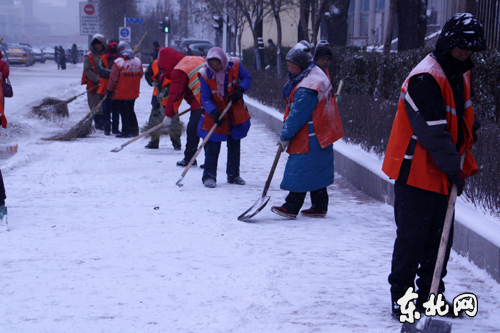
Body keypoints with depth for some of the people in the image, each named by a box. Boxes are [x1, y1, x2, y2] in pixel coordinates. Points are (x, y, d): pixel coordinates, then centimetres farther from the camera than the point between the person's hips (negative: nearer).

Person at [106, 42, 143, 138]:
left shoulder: (118, 62, -15)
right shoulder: (138, 61, 2)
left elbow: (113, 79, -13)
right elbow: (140, 75, 14)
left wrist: (109, 91, -3)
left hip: (121, 94, -5)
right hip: (133, 93, 6)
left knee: (124, 112, 2)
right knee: (130, 110, 19)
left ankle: (126, 131, 3)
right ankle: (134, 130, 19)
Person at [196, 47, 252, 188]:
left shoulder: (234, 65, -12)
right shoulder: (205, 75, -17)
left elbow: (247, 78, 1)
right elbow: (205, 98, -17)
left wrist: (240, 88, -19)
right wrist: (213, 112, -33)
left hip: (235, 115, 3)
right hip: (216, 115, -3)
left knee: (234, 146, 12)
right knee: (213, 147, -5)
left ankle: (233, 175, 24)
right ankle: (209, 176, 4)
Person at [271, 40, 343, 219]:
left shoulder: (306, 89, -26)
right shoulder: (316, 73, 8)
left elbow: (297, 116, -21)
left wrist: (285, 136, -10)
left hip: (311, 138, -10)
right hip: (322, 131, 10)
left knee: (300, 168, -4)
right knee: (316, 170, 14)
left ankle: (291, 207, 1)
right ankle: (319, 207, 20)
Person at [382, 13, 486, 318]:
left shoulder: (461, 74, 11)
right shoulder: (425, 78, -20)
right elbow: (433, 131, -22)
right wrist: (453, 168, -17)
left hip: (442, 175, 9)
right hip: (416, 171, -9)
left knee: (440, 238, 13)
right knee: (412, 238, -3)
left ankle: (430, 296, 25)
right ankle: (401, 299, 8)